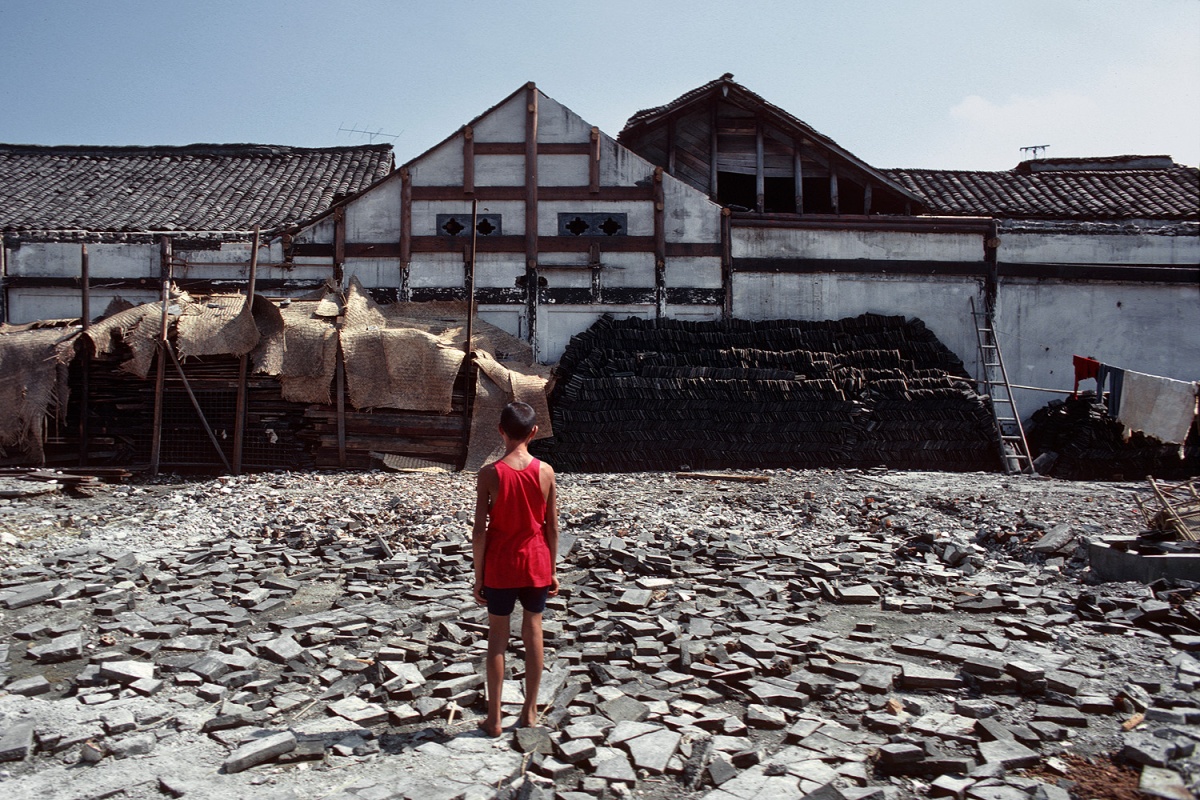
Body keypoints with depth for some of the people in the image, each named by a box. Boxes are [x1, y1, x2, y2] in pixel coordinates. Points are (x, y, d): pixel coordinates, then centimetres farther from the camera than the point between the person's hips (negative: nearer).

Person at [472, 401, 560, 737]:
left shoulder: (489, 474, -14)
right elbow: (552, 526, -2)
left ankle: (494, 718, 17)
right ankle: (530, 711, 23)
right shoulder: (545, 472, -8)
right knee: (533, 632, 14)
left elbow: (480, 531, -12)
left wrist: (478, 576, -2)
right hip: (536, 564, 2)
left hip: (500, 567, -2)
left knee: (498, 636, 10)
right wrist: (553, 569, 8)